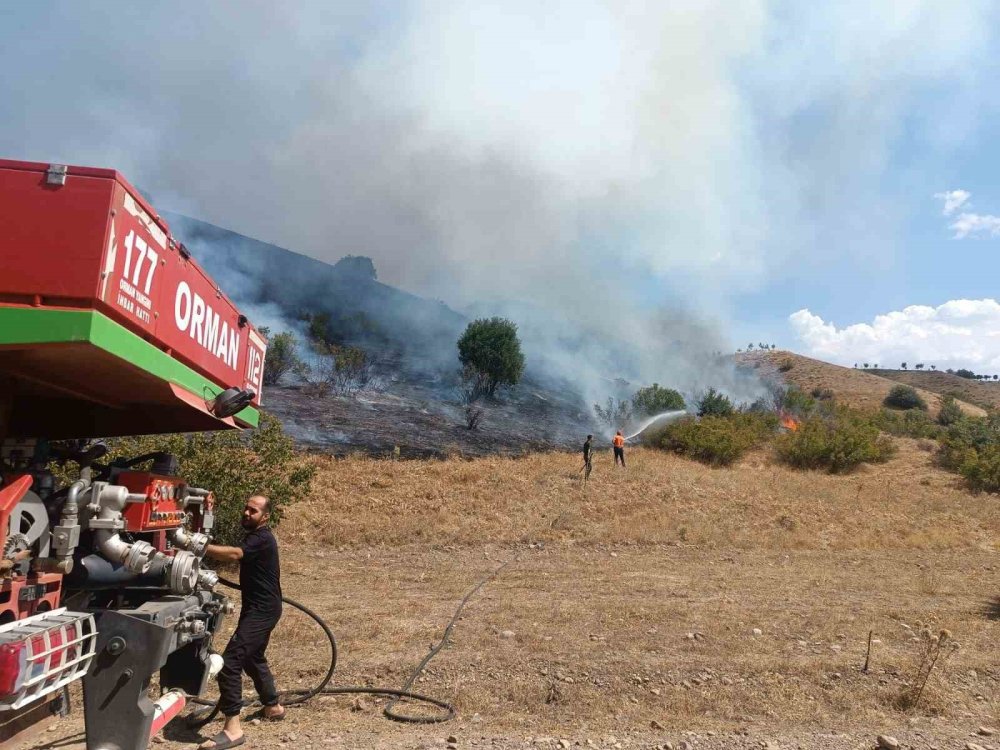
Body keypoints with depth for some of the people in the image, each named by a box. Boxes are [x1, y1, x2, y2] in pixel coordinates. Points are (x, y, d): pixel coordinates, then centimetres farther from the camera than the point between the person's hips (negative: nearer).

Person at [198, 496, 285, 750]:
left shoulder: (262, 539, -20)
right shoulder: (255, 537, 15)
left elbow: (234, 554, -36)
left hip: (262, 610, -11)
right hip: (257, 607, 11)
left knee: (230, 661, -16)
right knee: (252, 658, 25)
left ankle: (232, 728, -12)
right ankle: (273, 707, 42)